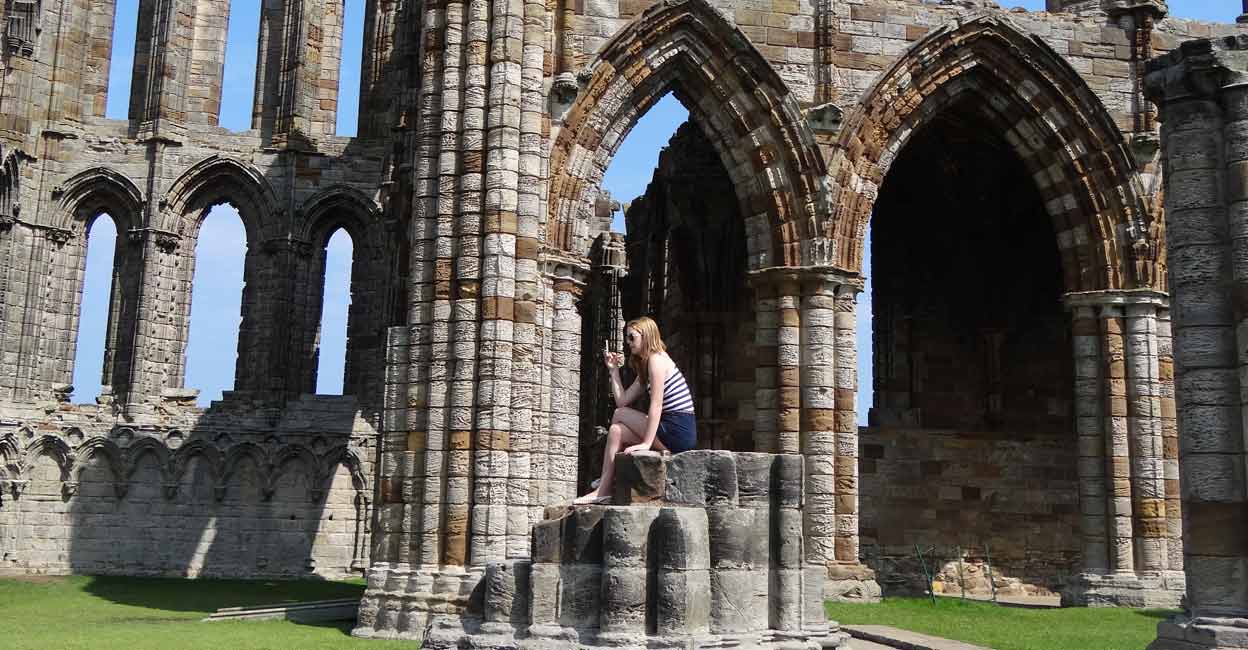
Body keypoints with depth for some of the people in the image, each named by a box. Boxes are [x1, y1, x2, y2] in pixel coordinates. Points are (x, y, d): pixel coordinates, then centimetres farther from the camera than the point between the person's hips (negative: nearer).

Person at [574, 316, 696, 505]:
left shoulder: (656, 359, -9)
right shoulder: (645, 366, 21)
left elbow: (657, 405, -18)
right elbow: (622, 401, 14)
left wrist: (647, 443, -22)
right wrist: (614, 370, 13)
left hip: (678, 431, -9)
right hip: (674, 431, 9)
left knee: (619, 415, -4)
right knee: (616, 431, 5)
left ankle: (604, 488, 0)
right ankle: (604, 489, -3)